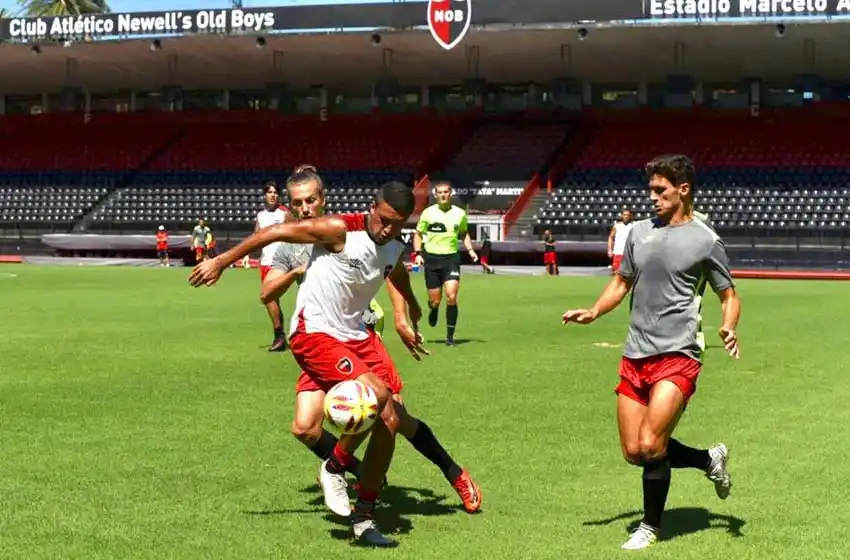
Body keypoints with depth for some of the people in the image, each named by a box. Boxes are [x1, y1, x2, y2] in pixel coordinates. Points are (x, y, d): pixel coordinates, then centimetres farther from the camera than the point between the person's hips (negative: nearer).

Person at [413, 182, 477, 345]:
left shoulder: (460, 213, 5)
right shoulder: (428, 212, 0)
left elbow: (464, 233, 21)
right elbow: (418, 234, 8)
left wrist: (470, 250, 5)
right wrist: (418, 253, -6)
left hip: (451, 258, 0)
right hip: (431, 258, 0)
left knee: (451, 297, -15)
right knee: (435, 301, 2)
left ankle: (450, 336, -4)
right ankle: (433, 309, 42)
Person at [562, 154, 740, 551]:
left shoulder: (705, 240, -3)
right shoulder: (639, 231, 11)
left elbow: (728, 296, 4)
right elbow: (622, 282, 21)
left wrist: (728, 329, -17)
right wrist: (594, 312, 3)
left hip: (676, 355, -6)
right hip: (635, 355, 6)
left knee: (650, 446, -14)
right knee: (633, 452, 6)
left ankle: (651, 526, 11)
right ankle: (709, 459, 31)